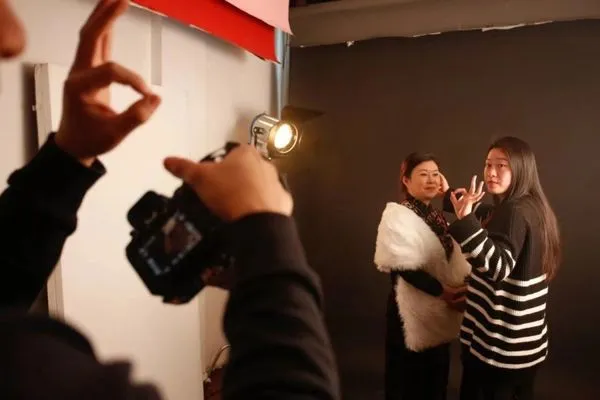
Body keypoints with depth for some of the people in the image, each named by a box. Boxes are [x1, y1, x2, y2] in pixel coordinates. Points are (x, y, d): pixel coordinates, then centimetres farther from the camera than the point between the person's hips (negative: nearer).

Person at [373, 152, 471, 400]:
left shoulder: (436, 216, 12)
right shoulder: (397, 216, -15)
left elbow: (449, 260, 11)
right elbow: (403, 266, -23)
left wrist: (460, 288, -7)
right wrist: (442, 291, -22)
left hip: (439, 312, 8)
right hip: (413, 313, -8)